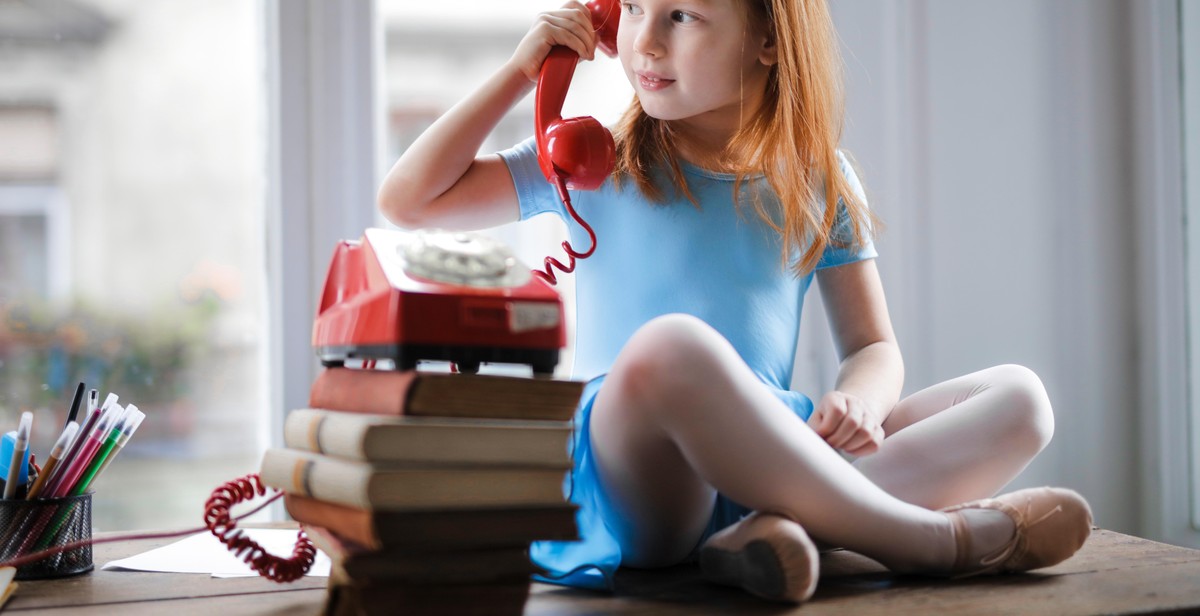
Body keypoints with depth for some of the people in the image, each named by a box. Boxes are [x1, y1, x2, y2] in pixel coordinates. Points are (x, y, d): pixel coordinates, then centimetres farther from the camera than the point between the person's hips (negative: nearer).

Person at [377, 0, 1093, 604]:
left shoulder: (817, 179, 14)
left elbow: (874, 346, 14)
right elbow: (409, 199, 7)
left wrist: (859, 399, -11)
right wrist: (522, 71, 4)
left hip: (774, 456, 4)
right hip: (630, 478, -3)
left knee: (1019, 397, -11)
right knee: (669, 346, -37)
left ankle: (778, 526, -35)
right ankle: (935, 537, -28)